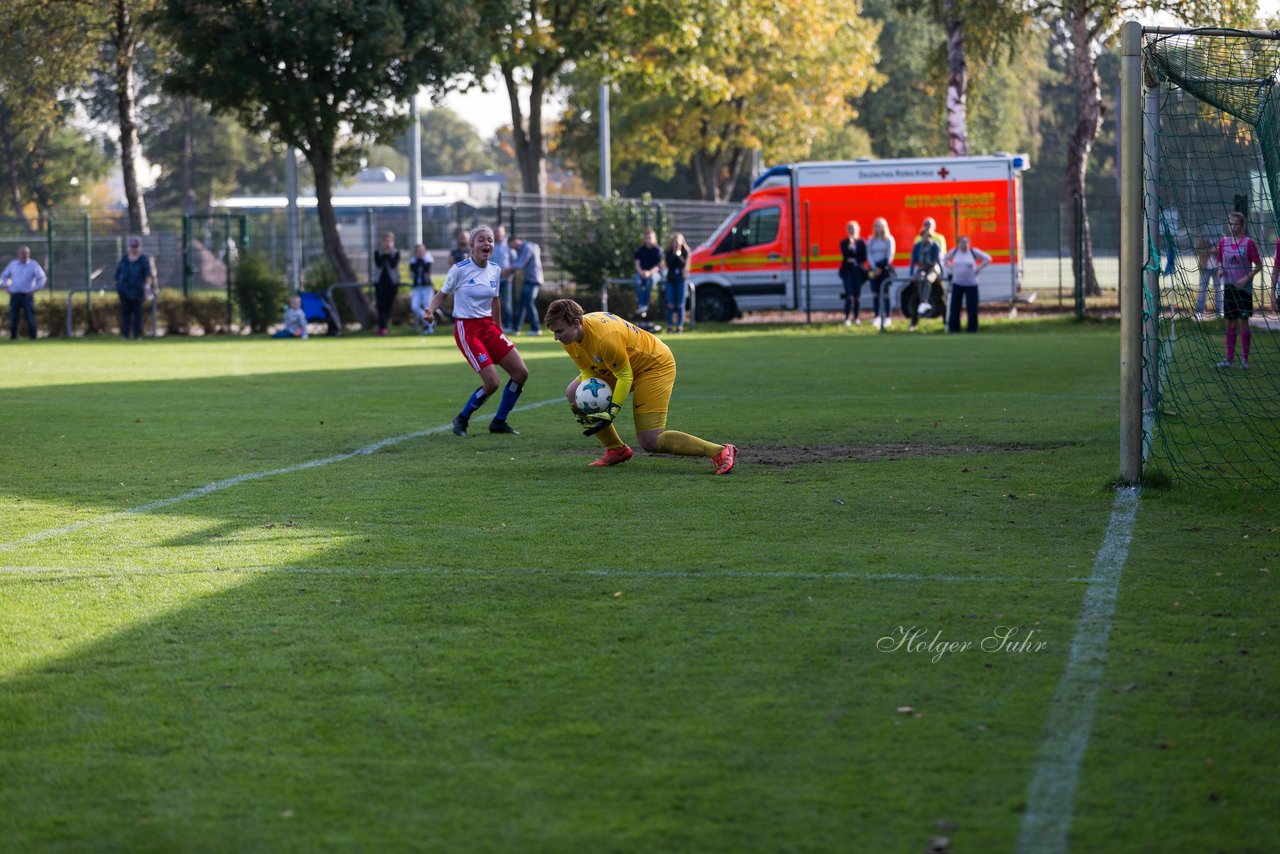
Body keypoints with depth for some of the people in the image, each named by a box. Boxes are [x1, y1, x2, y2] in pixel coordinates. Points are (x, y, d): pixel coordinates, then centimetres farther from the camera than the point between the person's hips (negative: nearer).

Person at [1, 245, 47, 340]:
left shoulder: (33, 265, 2)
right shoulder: (13, 264, 12)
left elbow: (42, 278, 0)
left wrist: (35, 289, -7)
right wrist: (6, 287, 8)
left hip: (27, 296, -3)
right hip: (14, 296, 3)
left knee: (30, 318, -8)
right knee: (13, 318, 1)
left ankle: (33, 338, -5)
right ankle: (13, 337, 9)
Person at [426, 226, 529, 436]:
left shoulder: (494, 270, 6)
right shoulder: (460, 269, -11)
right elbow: (442, 294, -3)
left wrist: (499, 331, 21)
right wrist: (431, 310, -22)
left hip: (488, 326, 7)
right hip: (466, 329, -7)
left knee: (521, 373, -1)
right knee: (492, 382, -17)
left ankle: (499, 422, 15)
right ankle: (462, 420, 7)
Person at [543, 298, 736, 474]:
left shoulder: (604, 338, -35)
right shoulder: (570, 336, -9)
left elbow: (625, 375, -26)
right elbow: (588, 369, 2)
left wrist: (612, 412, -28)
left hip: (655, 365, -9)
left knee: (651, 442, -17)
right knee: (574, 394, 4)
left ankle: (720, 452, -13)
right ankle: (616, 450, 14)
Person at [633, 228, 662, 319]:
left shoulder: (658, 250, -3)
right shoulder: (641, 250, 7)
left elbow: (658, 266, -9)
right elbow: (637, 263, 4)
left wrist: (649, 272, -27)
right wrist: (641, 272, -17)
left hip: (655, 273, -3)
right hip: (642, 272, 3)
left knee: (651, 279, -38)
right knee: (638, 281, -33)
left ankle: (646, 305, -38)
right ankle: (640, 305, -40)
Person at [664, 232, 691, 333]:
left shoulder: (685, 252, 1)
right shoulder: (668, 252, 6)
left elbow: (684, 264, -11)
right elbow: (669, 264, -6)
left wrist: (678, 255, -20)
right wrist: (674, 255, -15)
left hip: (681, 279, -2)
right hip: (671, 279, 2)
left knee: (680, 304, -2)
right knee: (670, 303, 0)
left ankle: (680, 325, 0)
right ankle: (670, 325, 3)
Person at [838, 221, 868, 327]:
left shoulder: (862, 243, 6)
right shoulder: (844, 243, 6)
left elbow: (864, 258, 1)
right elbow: (845, 255, -9)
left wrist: (855, 261, -12)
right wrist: (850, 245, -19)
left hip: (858, 271, 1)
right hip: (847, 271, -1)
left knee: (857, 296, 3)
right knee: (850, 296, -11)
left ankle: (857, 318, 11)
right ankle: (847, 318, -10)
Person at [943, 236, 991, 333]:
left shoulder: (973, 252, -5)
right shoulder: (954, 252, 2)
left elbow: (987, 259, 0)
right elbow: (945, 260, 20)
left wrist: (978, 269, -5)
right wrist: (951, 269, 7)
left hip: (971, 284, -2)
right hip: (957, 284, 2)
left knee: (972, 307, -3)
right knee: (955, 306, 2)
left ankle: (972, 328, 6)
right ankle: (954, 328, 9)